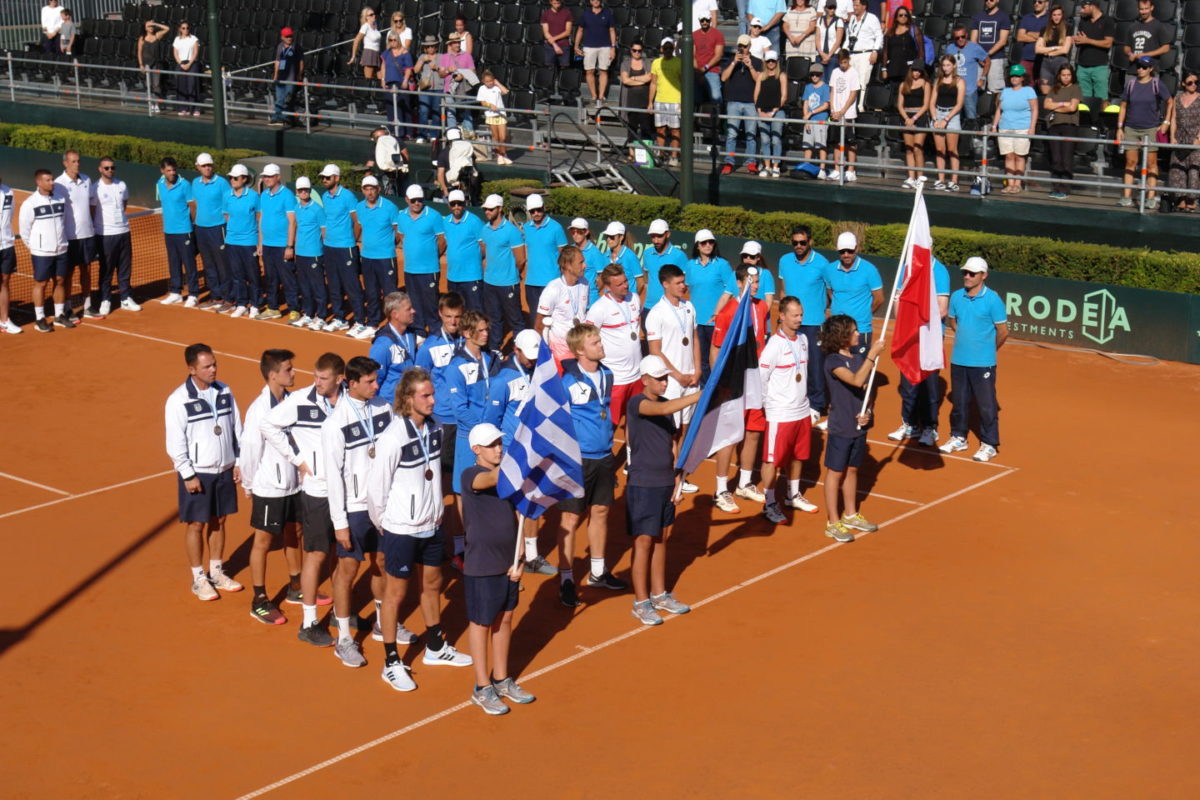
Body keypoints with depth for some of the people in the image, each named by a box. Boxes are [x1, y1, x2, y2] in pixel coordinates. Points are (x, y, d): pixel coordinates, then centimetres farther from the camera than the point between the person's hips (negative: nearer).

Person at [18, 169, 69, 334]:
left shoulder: (61, 198, 2)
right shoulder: (30, 204, -11)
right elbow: (24, 229, -3)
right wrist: (33, 246, 5)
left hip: (61, 250, 4)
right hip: (41, 252, -4)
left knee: (60, 281, 10)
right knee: (41, 283, 2)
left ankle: (59, 315, 22)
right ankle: (40, 320, 9)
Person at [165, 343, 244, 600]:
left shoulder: (225, 392, 1)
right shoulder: (179, 400, -14)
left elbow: (237, 429, 9)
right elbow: (175, 442, -13)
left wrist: (239, 462, 6)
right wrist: (188, 475, -13)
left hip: (225, 470, 5)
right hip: (197, 473, -4)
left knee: (219, 521, 14)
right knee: (197, 524, 5)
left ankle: (217, 572, 29)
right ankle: (198, 579, 18)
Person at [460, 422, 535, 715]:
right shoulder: (471, 476, -14)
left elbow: (517, 519, 7)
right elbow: (492, 479, -37)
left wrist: (519, 560, -1)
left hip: (508, 563, 6)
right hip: (481, 566, -6)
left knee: (505, 619, 16)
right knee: (481, 624, 7)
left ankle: (502, 680, 31)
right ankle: (482, 688, 18)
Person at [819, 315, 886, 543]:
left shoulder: (859, 355, 4)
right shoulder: (833, 361, -17)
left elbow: (865, 387, 12)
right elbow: (857, 380, -30)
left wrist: (867, 411, -4)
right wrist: (873, 354, -29)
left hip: (859, 426, 7)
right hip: (840, 428, -7)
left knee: (852, 470, 18)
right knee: (835, 473, 3)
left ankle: (851, 515, 32)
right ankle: (832, 523, 11)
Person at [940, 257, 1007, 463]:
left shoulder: (992, 300, -11)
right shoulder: (957, 297, 3)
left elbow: (1003, 332, -6)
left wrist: (989, 349, 7)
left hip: (983, 363, -5)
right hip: (958, 360, 5)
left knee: (986, 405, 1)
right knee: (959, 402, 15)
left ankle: (989, 444, 10)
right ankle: (958, 438, 29)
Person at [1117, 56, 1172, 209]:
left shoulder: (1156, 84, -2)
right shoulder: (1131, 84, 5)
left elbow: (1170, 102, 6)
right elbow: (1123, 106, 10)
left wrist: (1166, 123, -1)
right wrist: (1120, 128, 5)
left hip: (1151, 129, -3)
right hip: (1131, 129, 3)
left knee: (1151, 163, -2)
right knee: (1130, 162, 3)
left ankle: (1151, 198, -1)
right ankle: (1127, 196, 5)